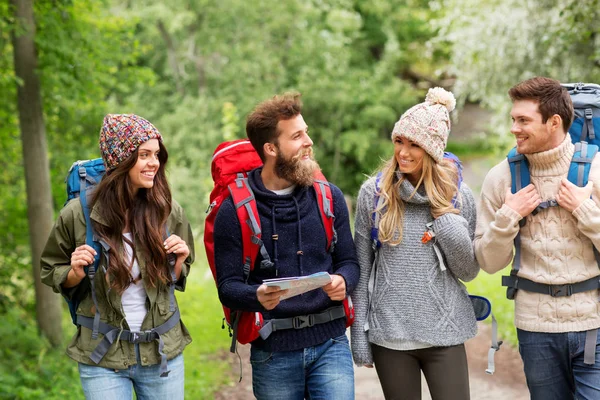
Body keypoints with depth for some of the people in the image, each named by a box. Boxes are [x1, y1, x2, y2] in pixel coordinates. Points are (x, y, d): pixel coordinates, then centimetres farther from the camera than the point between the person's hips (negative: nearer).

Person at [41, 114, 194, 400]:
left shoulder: (168, 211, -3)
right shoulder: (78, 214, -10)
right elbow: (51, 273, 5)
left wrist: (180, 260, -10)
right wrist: (76, 273, -15)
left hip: (162, 352, 2)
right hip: (103, 357, -2)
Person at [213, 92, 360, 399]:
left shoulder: (329, 197, 5)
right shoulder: (234, 210, -5)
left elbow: (348, 261, 9)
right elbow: (227, 286, -6)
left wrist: (343, 281, -14)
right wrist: (257, 296, -26)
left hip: (330, 343, 2)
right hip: (273, 351, -1)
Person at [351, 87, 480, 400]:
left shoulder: (459, 196, -1)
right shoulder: (373, 192, -2)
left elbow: (469, 272, 4)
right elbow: (361, 269, 3)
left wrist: (449, 224, -12)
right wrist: (359, 334, 1)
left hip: (445, 334, 0)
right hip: (389, 335, 0)